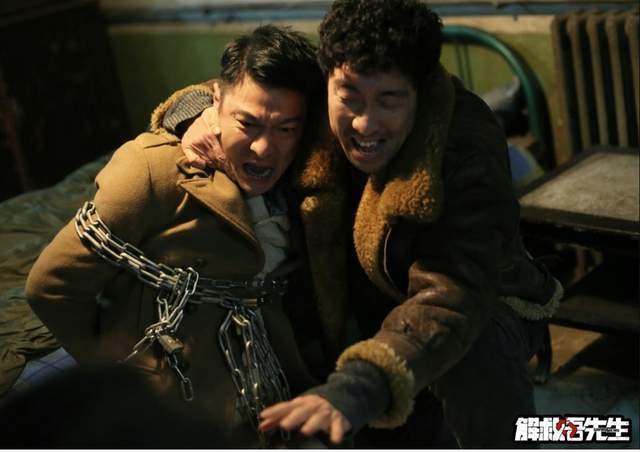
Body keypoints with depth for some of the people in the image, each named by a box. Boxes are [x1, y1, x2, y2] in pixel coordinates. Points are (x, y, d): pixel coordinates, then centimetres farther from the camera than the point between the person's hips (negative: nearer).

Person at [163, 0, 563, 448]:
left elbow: (452, 298, -45)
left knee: (476, 359, -36)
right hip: (369, 307, 6)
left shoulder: (466, 153, -34)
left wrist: (358, 385, -59)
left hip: (481, 310, -5)